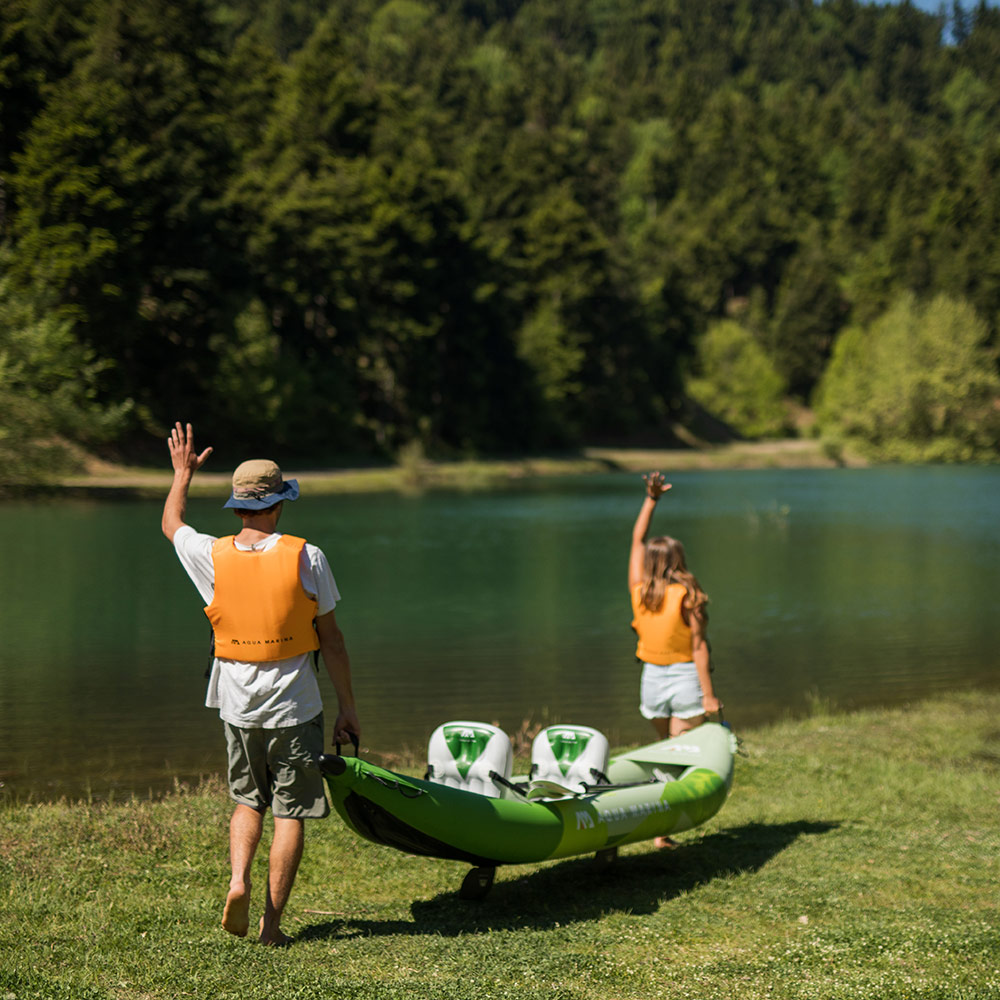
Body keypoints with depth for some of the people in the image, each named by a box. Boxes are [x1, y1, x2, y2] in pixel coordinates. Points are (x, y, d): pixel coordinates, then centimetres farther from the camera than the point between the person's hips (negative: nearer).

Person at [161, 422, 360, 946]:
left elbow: (170, 523, 20)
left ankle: (238, 880, 0)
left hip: (237, 706, 3)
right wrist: (347, 706, 4)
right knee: (291, 813, 5)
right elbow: (331, 639, -4)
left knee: (248, 800, 22)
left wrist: (182, 474, 36)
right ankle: (272, 922, 5)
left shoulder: (213, 556, -4)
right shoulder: (306, 557, -10)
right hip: (294, 706, -3)